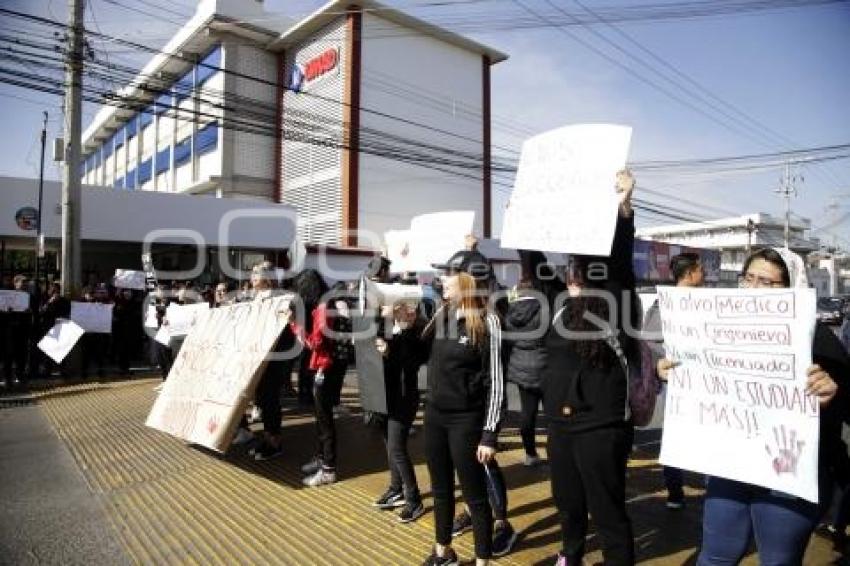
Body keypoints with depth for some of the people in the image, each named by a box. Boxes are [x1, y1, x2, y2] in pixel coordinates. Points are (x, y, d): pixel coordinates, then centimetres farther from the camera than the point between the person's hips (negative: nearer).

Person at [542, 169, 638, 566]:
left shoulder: (613, 302, -9)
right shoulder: (558, 302, 6)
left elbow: (622, 260, -24)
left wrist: (623, 208, -36)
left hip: (601, 427, -6)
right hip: (560, 424, 7)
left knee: (607, 511, 5)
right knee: (567, 501, 24)